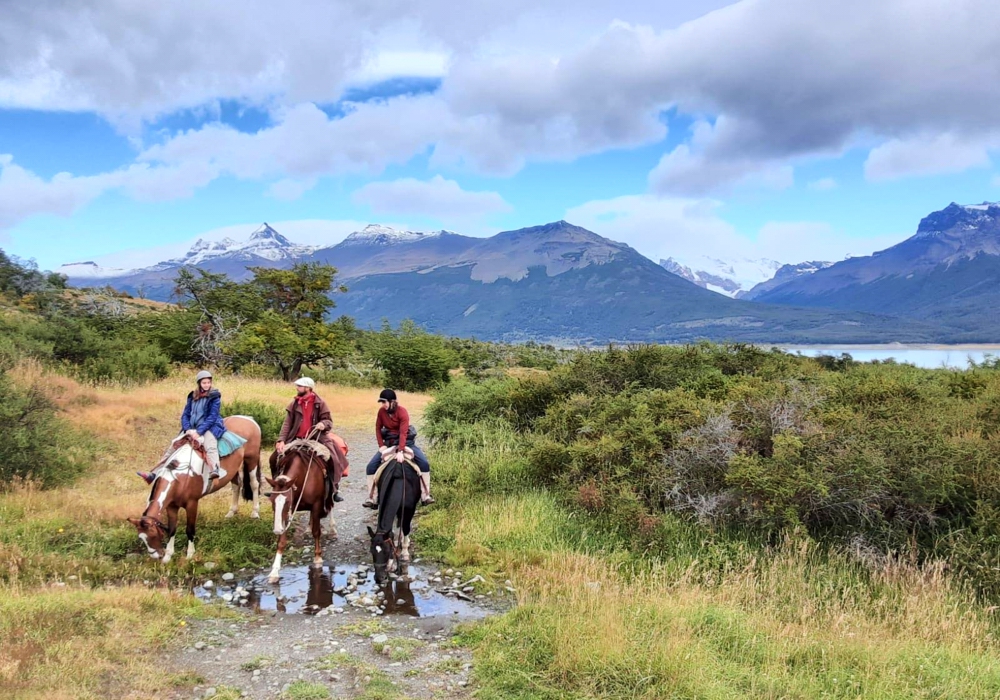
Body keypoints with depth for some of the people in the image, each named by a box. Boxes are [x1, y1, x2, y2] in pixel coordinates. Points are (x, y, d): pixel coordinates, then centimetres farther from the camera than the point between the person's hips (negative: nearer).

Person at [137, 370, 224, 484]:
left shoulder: (214, 397, -5)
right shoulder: (193, 397, 10)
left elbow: (212, 417, -13)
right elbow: (185, 415, 8)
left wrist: (199, 431, -23)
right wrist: (188, 429, -11)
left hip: (209, 427, -6)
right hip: (191, 429, 6)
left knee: (210, 446, -35)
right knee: (174, 444, -2)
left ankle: (214, 471, -58)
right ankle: (154, 473, 2)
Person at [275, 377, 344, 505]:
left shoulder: (320, 403, -1)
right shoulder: (294, 404, 3)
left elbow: (329, 421, 0)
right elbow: (287, 424, -1)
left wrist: (323, 424, -25)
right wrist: (281, 440, -13)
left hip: (317, 438, -2)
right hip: (297, 440, 2)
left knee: (333, 460, -17)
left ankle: (334, 489, 0)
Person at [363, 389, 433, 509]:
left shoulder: (402, 412, -22)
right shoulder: (381, 411, -9)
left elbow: (403, 433, -30)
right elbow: (378, 428, -2)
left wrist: (400, 451, -39)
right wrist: (381, 446, -14)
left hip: (406, 441, -3)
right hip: (389, 443, 3)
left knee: (424, 463, -22)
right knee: (371, 466, -10)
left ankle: (425, 495, -13)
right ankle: (371, 498, 0)